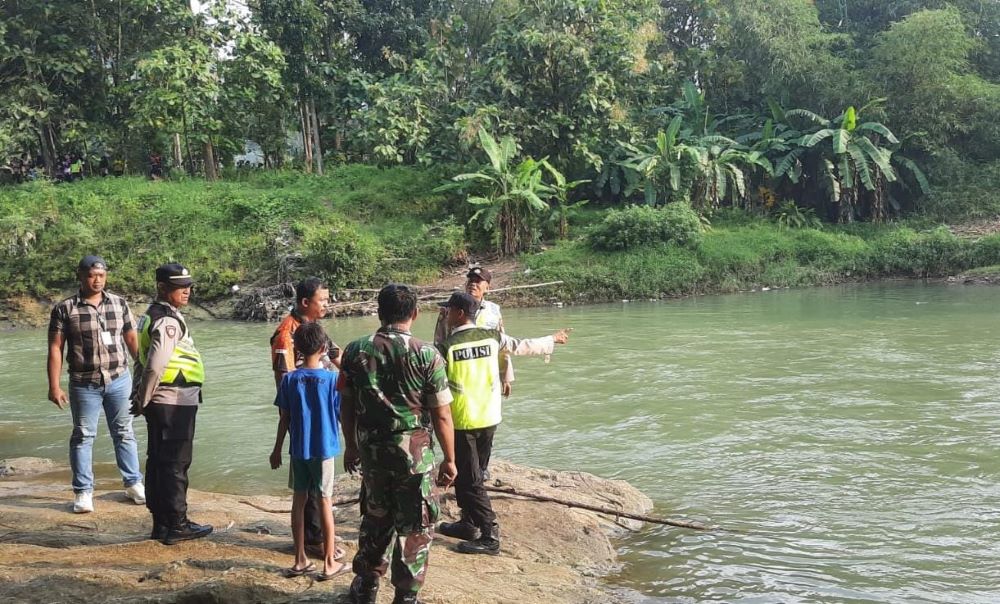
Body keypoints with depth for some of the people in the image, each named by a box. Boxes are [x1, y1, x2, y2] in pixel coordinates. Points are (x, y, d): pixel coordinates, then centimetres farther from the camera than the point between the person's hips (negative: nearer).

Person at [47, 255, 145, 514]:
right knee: (83, 436, 5)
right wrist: (54, 386, -10)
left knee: (124, 432, 10)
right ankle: (83, 492, 13)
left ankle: (133, 483, 22)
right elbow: (55, 349, -5)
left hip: (119, 379, 2)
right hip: (84, 384, -2)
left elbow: (132, 339, 10)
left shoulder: (119, 304, 4)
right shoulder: (65, 309, -4)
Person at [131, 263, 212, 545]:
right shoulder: (169, 321, -17)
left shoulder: (151, 316, 15)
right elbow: (155, 366, -23)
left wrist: (140, 398, 18)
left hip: (160, 403, 10)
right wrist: (143, 401, -12)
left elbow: (143, 360, 18)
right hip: (175, 402, -10)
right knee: (175, 465, -3)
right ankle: (177, 525, 2)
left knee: (157, 461, 12)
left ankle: (160, 522, 20)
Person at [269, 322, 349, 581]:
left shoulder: (289, 380, -3)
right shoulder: (333, 378, -10)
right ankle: (329, 564, 8)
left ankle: (300, 561, 17)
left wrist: (277, 449, 11)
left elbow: (284, 419, 1)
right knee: (325, 503, 4)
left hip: (298, 449, 2)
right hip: (323, 449, -2)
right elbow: (342, 415, -5)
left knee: (299, 500, 11)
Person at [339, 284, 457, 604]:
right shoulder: (427, 355, -14)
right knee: (414, 527, 10)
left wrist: (351, 445, 19)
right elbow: (442, 415, -11)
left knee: (375, 517, 22)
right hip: (415, 452, -4)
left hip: (371, 449, 4)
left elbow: (346, 405, 5)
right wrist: (450, 459, -1)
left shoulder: (355, 351, -3)